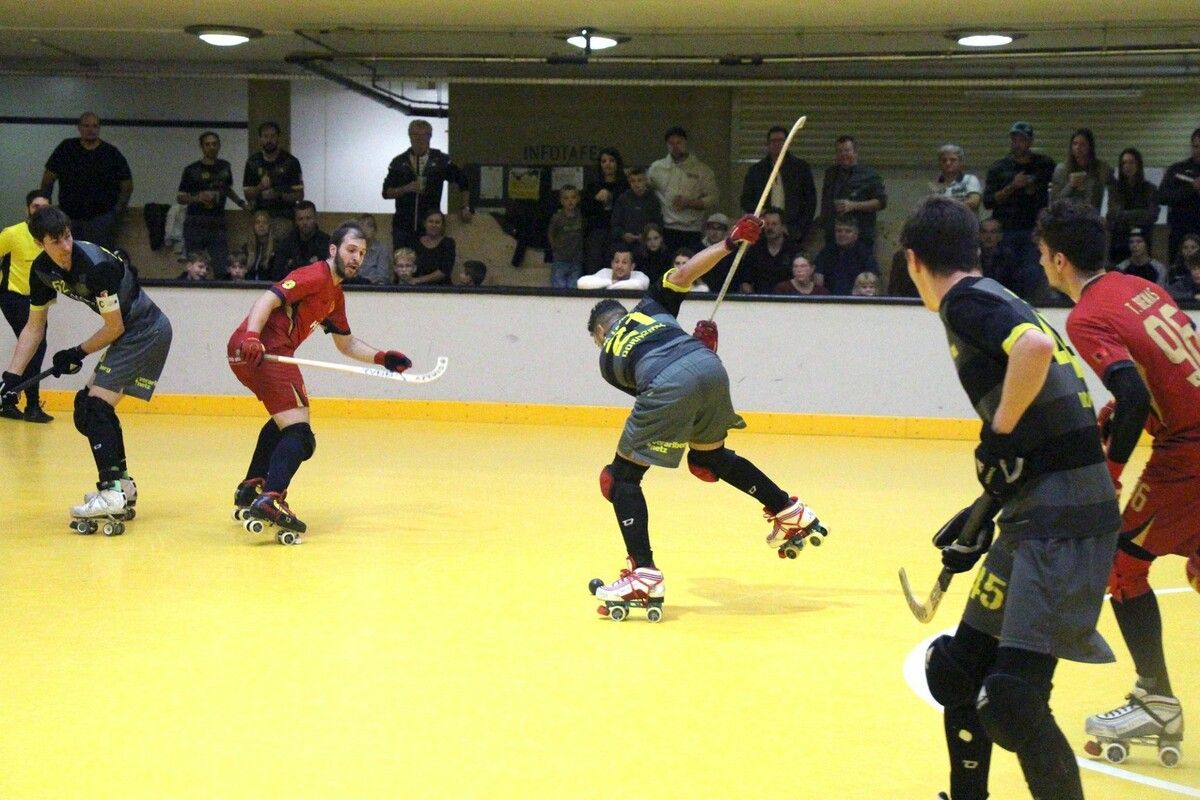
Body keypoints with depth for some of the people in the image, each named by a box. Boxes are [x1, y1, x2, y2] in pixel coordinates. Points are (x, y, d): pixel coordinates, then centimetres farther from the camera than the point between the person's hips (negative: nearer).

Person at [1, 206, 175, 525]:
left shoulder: (95, 264, -27)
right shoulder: (42, 270, -2)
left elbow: (114, 327, -18)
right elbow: (34, 328, 7)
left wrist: (77, 354, -6)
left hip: (147, 331, -9)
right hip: (130, 334, 9)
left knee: (97, 404, -17)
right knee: (87, 405, 11)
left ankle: (113, 493, -20)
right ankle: (122, 484, 22)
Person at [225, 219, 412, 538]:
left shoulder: (335, 295, 23)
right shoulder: (316, 276, -7)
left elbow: (347, 344, 30)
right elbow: (269, 299, -18)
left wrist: (382, 358, 16)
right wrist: (251, 338, -33)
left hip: (271, 353, 11)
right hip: (258, 351, -11)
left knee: (285, 419, 31)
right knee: (299, 431, -17)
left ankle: (251, 488, 37)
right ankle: (269, 499, -31)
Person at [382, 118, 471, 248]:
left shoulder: (441, 161, 3)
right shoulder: (399, 162, 6)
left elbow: (463, 181, 14)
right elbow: (386, 192, 5)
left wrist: (466, 207, 8)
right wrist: (406, 188, -11)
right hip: (403, 226, 1)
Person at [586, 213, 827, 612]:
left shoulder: (607, 358, 28)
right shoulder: (650, 306, 34)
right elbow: (683, 274, 18)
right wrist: (731, 242, 24)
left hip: (669, 384, -5)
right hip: (709, 366, 5)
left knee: (622, 476, 8)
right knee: (712, 456, 31)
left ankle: (645, 576, -2)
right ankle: (791, 512, 35)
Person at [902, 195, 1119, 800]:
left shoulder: (966, 301, -7)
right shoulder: (995, 301, 20)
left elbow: (1036, 347, -29)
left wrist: (999, 435, -17)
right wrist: (984, 516, 24)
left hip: (1065, 521, -10)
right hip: (1032, 516, 10)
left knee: (1012, 700, -14)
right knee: (958, 669, 16)